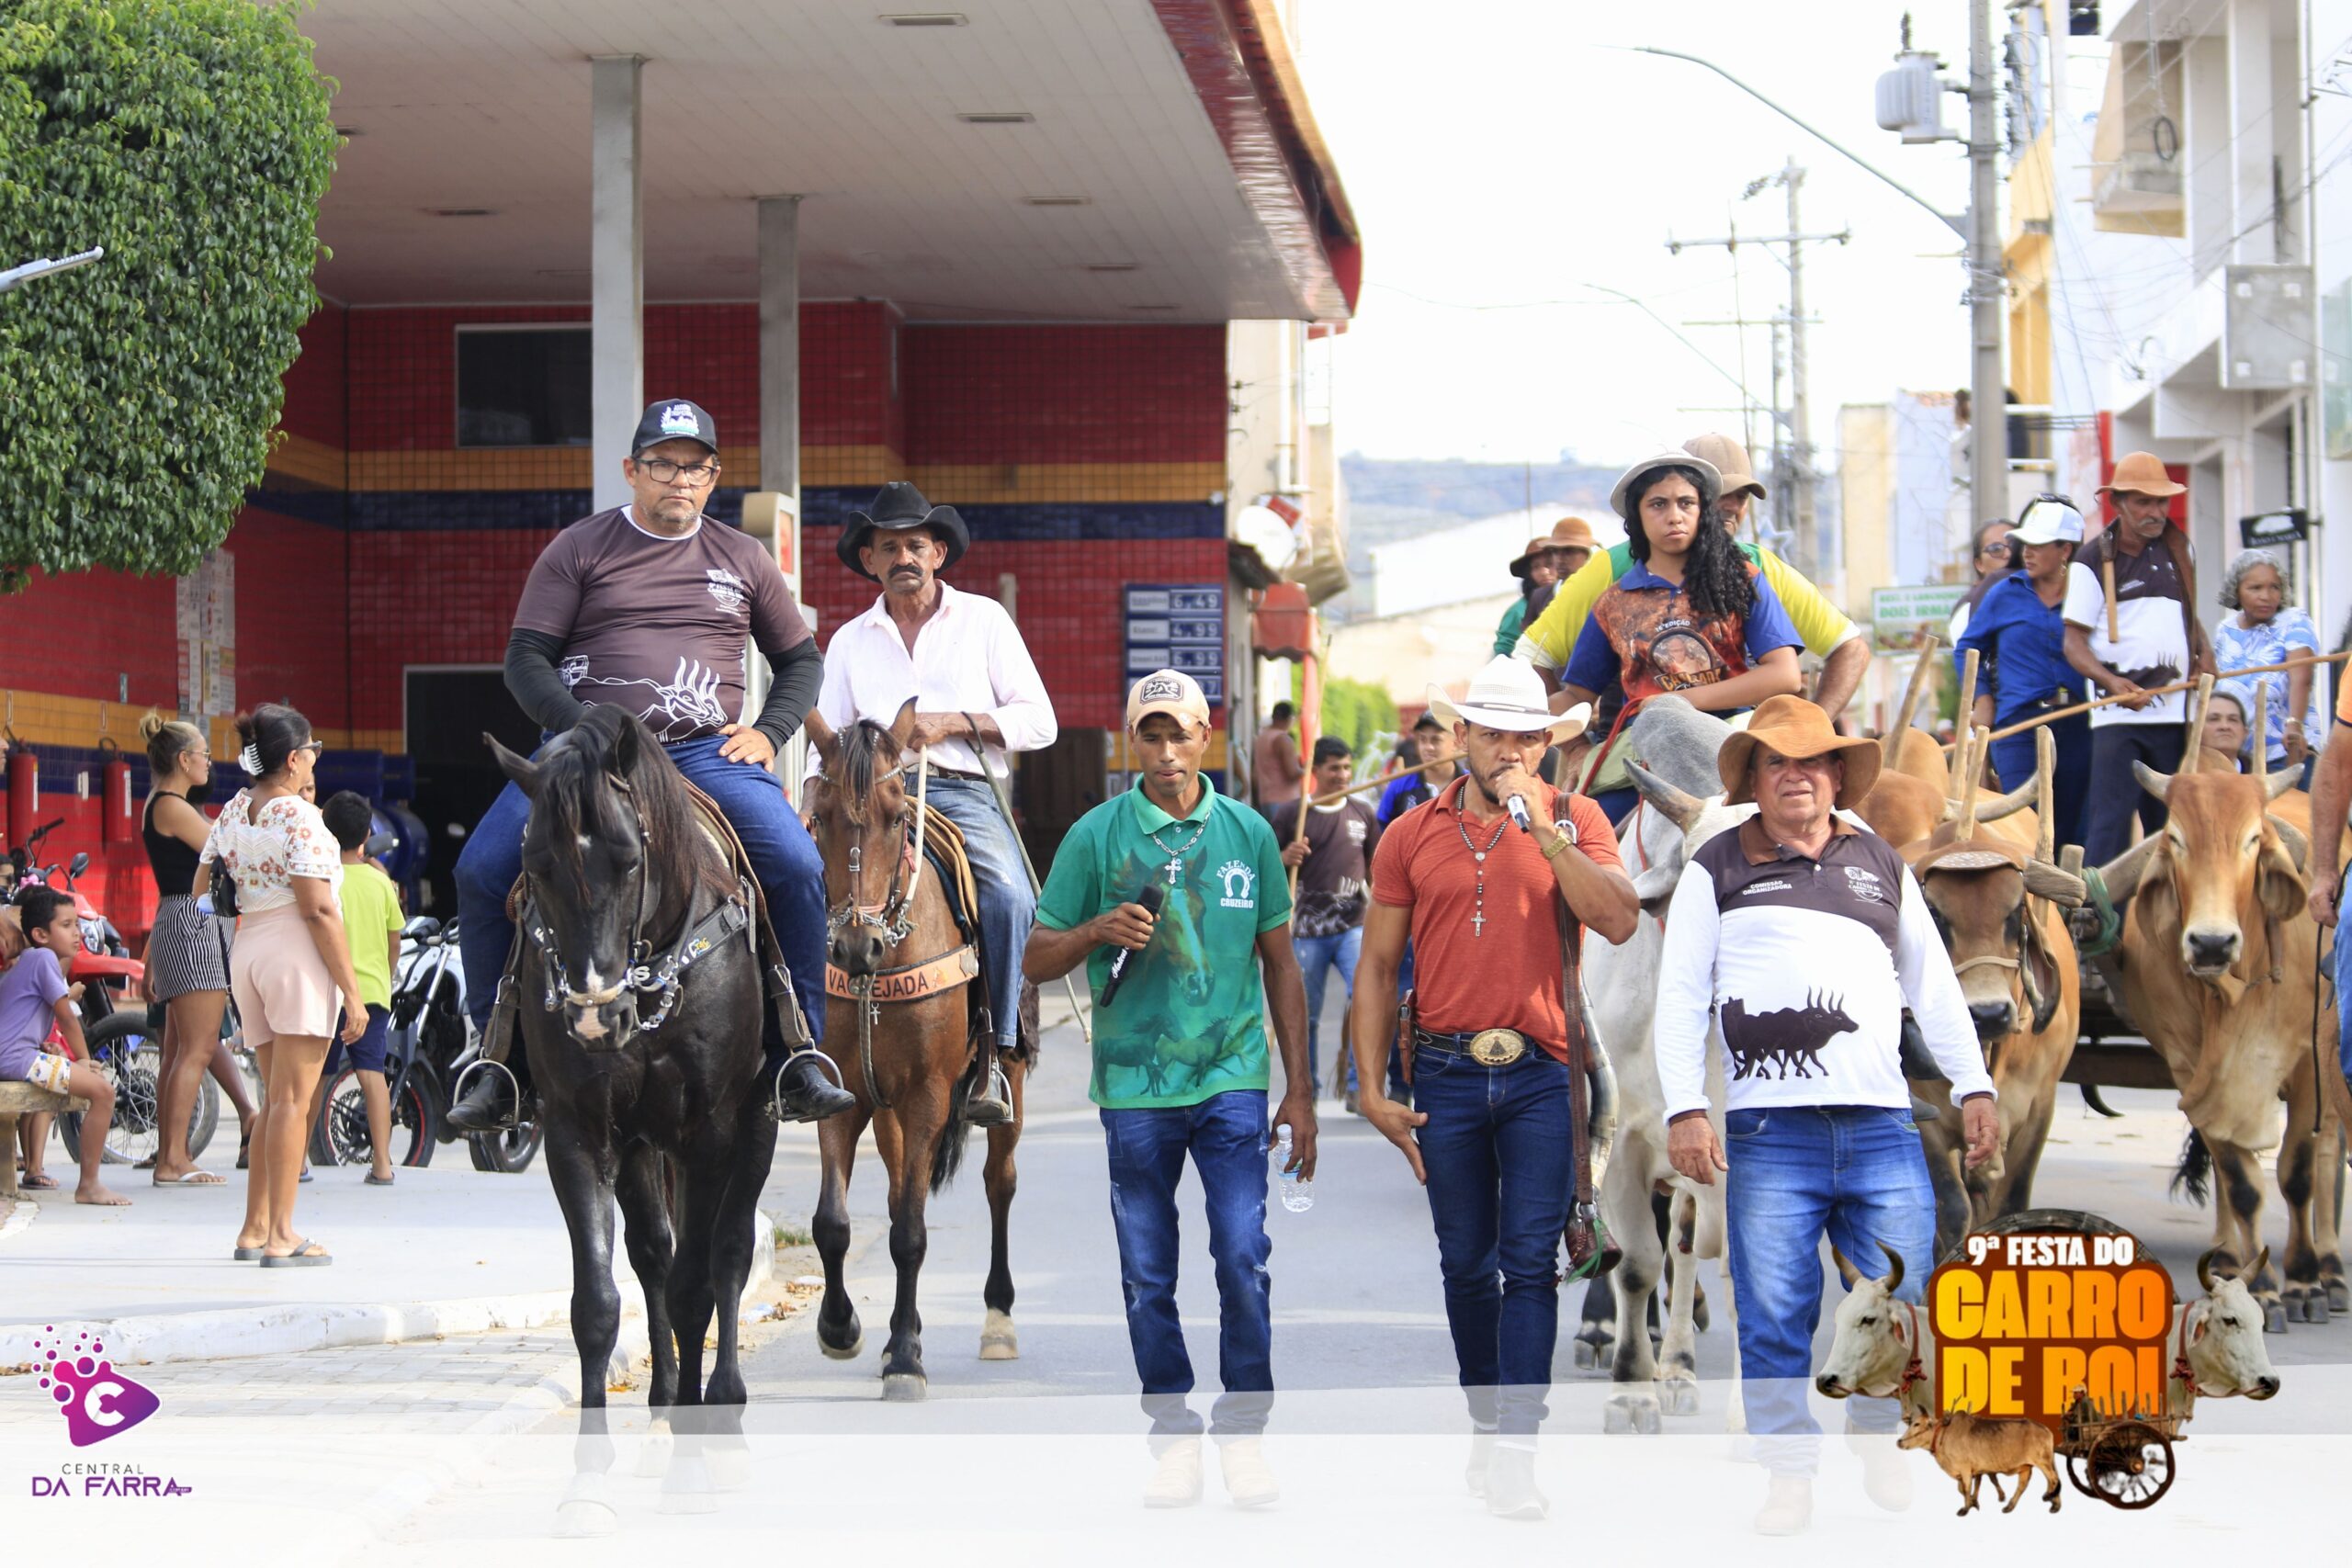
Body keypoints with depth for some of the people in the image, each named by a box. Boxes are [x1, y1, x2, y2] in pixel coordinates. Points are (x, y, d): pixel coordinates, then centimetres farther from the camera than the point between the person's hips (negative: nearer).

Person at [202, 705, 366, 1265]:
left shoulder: (231, 814, 11)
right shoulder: (299, 818, -12)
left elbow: (200, 893, 12)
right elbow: (318, 910, -16)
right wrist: (351, 990, -14)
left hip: (246, 955, 8)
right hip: (297, 953, -8)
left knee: (275, 1097, 16)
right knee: (292, 1100, -5)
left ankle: (254, 1229, 16)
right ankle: (281, 1237, -7)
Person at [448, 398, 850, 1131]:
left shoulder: (743, 559, 14)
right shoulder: (579, 549, 7)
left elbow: (802, 660, 22)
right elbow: (526, 658, 2)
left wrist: (768, 732, 4)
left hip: (708, 750, 1)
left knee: (798, 867, -24)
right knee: (481, 871, -20)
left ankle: (797, 1061, -13)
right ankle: (503, 1063, -7)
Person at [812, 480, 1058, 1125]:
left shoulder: (984, 620, 11)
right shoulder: (850, 642, 19)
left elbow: (1039, 722, 5)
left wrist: (954, 722, -8)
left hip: (965, 791, -2)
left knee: (1009, 896, -31)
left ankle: (990, 1053, -22)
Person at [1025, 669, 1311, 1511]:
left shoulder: (1248, 833, 5)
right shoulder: (1096, 836, 1)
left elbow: (1279, 961, 12)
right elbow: (1038, 960, 5)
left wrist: (1299, 1088, 9)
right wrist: (1100, 930, -16)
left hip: (1233, 1078, 0)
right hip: (1134, 1084, 0)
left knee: (1243, 1258, -7)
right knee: (1147, 1276, 4)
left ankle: (1244, 1432, 6)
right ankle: (1174, 1435, 16)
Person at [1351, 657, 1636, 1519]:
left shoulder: (1574, 819, 4)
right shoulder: (1412, 836, 7)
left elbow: (1618, 920, -12)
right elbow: (1377, 965, 9)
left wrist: (1544, 830, -16)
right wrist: (1373, 1090, 3)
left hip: (1540, 1074, -2)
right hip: (1446, 1074, 2)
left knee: (1530, 1263, -8)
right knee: (1466, 1265, 10)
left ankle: (1515, 1452, -11)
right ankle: (1487, 1424, 24)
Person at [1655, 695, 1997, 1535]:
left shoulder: (1881, 865, 19)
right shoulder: (1718, 868, 10)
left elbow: (1934, 984, 23)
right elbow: (1680, 994, 6)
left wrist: (1974, 1087, 14)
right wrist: (1684, 1109, -5)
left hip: (1883, 1128, 2)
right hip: (1770, 1133, -2)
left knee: (1903, 1307, -1)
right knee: (1775, 1316, -3)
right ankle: (1789, 1474, 7)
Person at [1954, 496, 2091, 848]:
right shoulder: (2005, 594, 8)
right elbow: (1967, 650, 17)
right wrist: (1982, 700, 7)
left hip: (2077, 725, 1)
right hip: (2020, 722, -1)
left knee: (2074, 829, 2)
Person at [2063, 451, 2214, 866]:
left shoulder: (2176, 550, 14)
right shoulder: (2093, 560, -2)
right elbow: (2074, 642, -5)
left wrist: (2203, 653, 9)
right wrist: (2112, 681, -22)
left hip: (2175, 712, 5)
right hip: (2119, 712, -5)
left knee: (2168, 823, 7)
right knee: (2110, 820, -13)